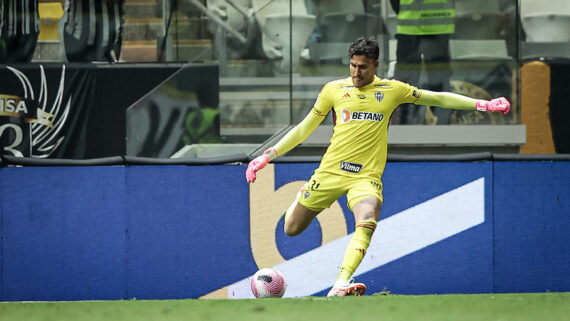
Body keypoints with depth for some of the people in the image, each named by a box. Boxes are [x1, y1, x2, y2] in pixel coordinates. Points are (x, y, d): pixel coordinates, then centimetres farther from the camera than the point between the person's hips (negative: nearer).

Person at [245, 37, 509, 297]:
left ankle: (340, 286, -40)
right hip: (330, 171, 1)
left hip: (366, 176, -1)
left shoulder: (392, 90, 5)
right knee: (292, 229, 7)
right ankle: (300, 201, 44)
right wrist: (267, 156, 7)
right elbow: (304, 128, 11)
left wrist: (482, 105, 7)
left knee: (366, 225, -30)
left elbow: (438, 98, 12)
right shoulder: (334, 89, 5)